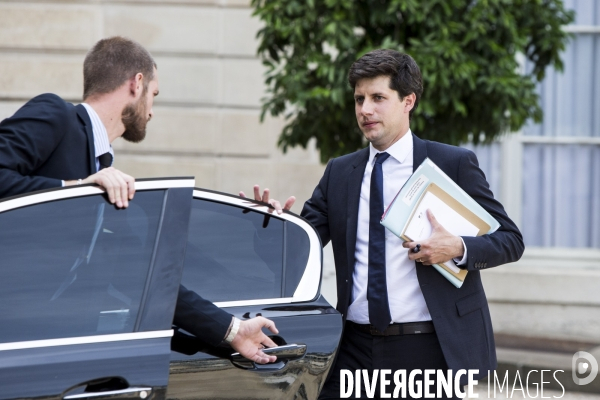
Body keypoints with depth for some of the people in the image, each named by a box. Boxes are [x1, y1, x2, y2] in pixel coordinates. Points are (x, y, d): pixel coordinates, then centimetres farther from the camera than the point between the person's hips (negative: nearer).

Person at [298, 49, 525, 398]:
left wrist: (458, 248, -19)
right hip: (356, 347, 3)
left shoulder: (454, 164, 0)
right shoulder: (339, 172, 12)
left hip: (428, 353, -3)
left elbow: (511, 240, 0)